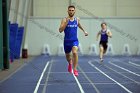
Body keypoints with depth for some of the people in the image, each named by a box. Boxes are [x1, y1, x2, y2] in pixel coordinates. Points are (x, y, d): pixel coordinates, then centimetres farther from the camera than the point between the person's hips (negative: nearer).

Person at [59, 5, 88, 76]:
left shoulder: (77, 19, 1)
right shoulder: (64, 20, -10)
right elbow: (60, 30, -20)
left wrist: (84, 31, 29)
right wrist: (66, 22, -27)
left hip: (75, 40, 0)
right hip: (67, 41, 0)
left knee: (75, 52, -26)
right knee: (67, 56, 17)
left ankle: (75, 69, -18)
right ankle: (70, 64, 52)